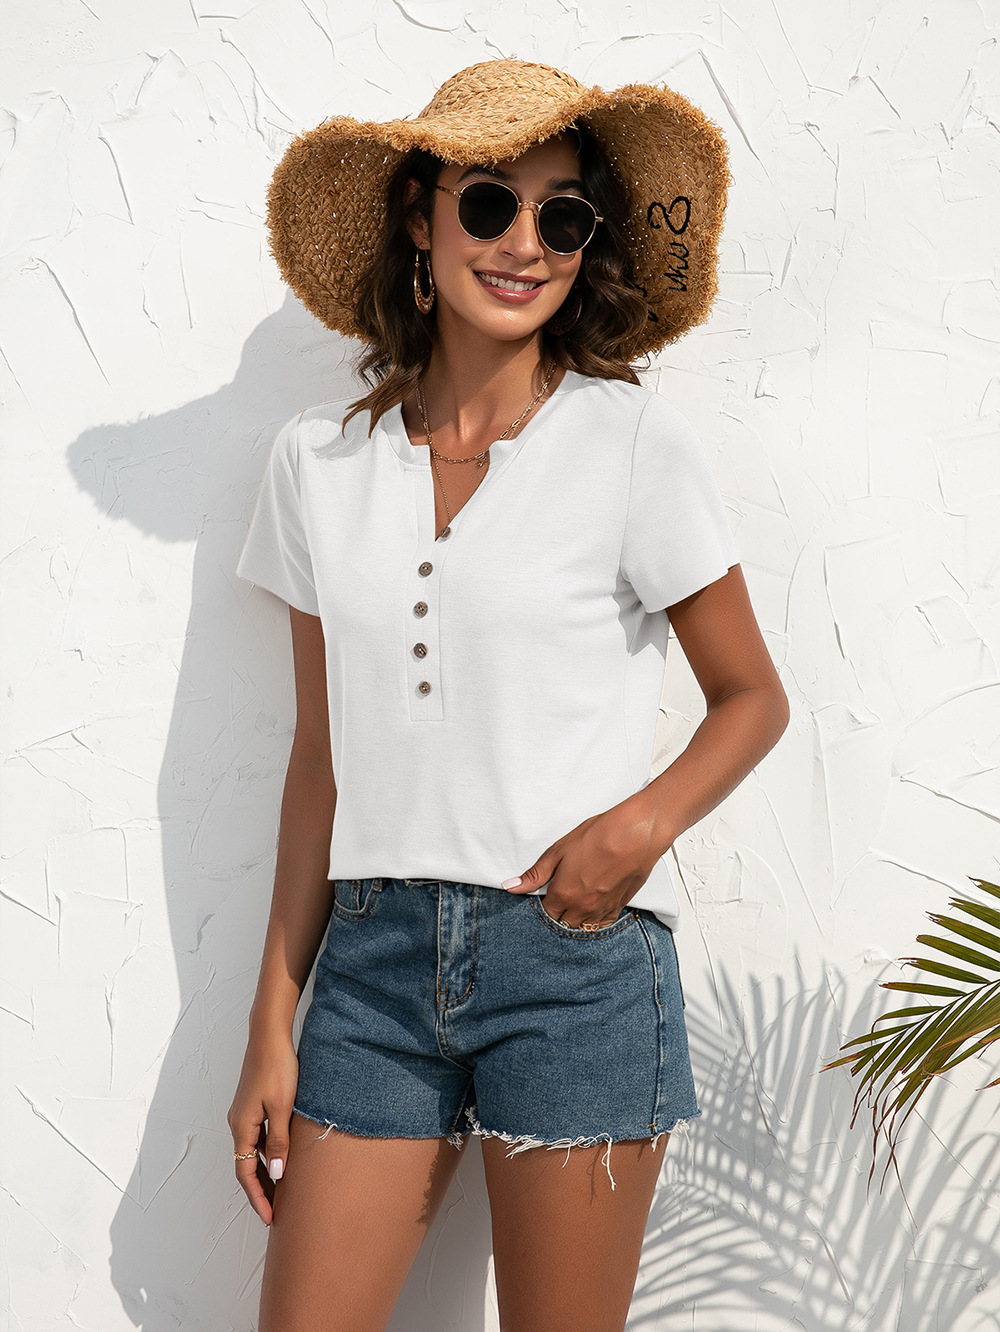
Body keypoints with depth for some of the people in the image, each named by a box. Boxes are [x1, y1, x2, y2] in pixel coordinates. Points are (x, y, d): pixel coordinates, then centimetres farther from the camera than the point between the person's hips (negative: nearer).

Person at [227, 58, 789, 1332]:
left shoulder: (632, 441, -3)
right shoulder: (319, 460, 6)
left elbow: (752, 698, 5)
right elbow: (321, 757, 9)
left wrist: (641, 824, -15)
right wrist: (273, 1020, 7)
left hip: (578, 955, -2)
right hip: (375, 952, 3)